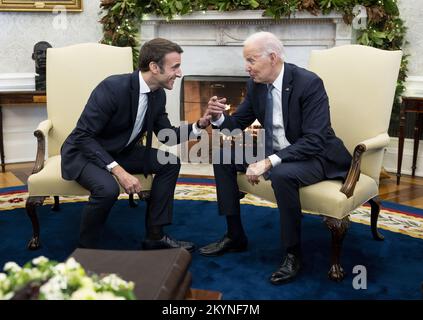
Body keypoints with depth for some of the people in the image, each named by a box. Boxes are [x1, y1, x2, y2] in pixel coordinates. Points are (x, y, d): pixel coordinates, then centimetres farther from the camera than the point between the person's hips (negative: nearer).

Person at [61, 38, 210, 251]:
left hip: (120, 152, 8)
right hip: (84, 152, -8)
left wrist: (199, 124, -11)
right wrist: (118, 170, -35)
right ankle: (86, 250, -10)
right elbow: (83, 136, -28)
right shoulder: (113, 87, -29)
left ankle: (155, 235, 5)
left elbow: (167, 135, 7)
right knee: (108, 188, -35)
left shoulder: (158, 94, -5)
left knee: (170, 163, -2)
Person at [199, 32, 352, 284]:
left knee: (282, 175, -37)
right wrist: (219, 117, -15)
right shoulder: (256, 84, -2)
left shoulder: (309, 83, -23)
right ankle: (235, 236, 10)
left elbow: (313, 141, -28)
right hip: (275, 151, 8)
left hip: (314, 155, -8)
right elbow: (238, 124, 8)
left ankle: (292, 253, -15)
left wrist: (270, 162, -34)